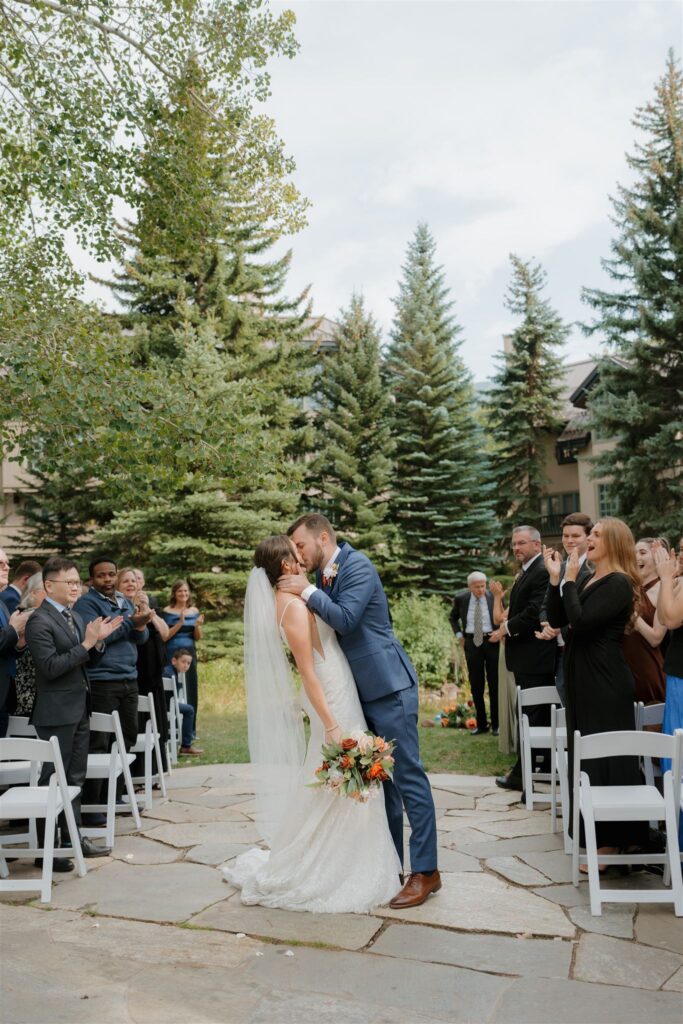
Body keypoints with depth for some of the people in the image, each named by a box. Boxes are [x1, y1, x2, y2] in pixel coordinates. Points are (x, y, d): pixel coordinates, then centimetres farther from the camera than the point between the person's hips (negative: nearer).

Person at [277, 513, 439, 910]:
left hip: (388, 686, -9)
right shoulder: (322, 576, 11)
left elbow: (345, 619, -24)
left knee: (407, 774, -4)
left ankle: (426, 871, 3)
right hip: (362, 689, 9)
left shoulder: (358, 566, -13)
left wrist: (306, 591, -18)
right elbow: (324, 626, 16)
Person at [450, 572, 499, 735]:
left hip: (492, 641, -2)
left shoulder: (494, 597, -6)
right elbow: (453, 617, 17)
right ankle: (481, 724, 17)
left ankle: (496, 724, 14)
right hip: (472, 642, 2)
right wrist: (459, 635, 6)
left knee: (494, 683, 4)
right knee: (476, 684, 7)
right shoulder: (461, 598, 0)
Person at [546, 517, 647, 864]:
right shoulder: (589, 580, 13)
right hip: (583, 678, 9)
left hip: (606, 682, -9)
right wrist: (555, 578, 0)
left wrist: (569, 580, -16)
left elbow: (581, 622, -24)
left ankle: (613, 841, 5)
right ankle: (599, 835, 26)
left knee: (608, 759, -3)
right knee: (588, 758, 15)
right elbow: (557, 620, 8)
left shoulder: (619, 584, -14)